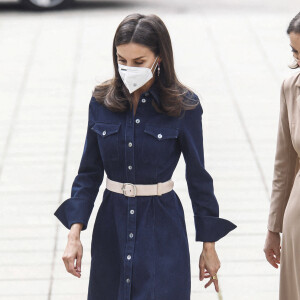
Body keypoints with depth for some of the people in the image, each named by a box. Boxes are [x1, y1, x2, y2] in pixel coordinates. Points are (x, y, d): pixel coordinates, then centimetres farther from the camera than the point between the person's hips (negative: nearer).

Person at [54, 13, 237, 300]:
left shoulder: (183, 105, -9)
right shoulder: (102, 101, -1)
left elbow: (198, 177, -2)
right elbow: (89, 173, 5)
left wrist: (208, 246, 1)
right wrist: (74, 234, -4)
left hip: (162, 227, -3)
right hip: (112, 224, 3)